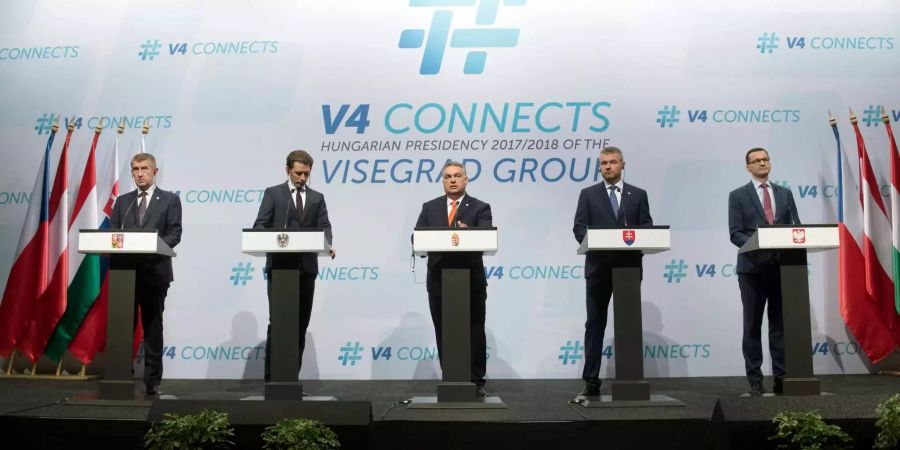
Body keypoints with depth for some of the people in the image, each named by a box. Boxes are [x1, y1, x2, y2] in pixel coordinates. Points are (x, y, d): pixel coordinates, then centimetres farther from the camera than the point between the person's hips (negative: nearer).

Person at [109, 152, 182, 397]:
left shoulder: (170, 200, 5)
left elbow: (174, 234, -4)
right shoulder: (123, 201, 16)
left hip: (155, 270, -3)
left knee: (152, 326, 2)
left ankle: (152, 379, 7)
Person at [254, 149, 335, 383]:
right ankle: (272, 378, 2)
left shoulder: (317, 197, 15)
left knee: (300, 324, 5)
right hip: (279, 265, -3)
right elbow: (260, 225, -2)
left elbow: (324, 226, 5)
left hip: (306, 267, 3)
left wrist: (328, 244, -17)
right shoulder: (273, 193, 6)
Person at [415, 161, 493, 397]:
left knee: (475, 333, 2)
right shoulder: (429, 208, 11)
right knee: (444, 334, 6)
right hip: (439, 280, 2)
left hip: (471, 280, -2)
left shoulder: (480, 208, 3)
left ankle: (476, 382, 12)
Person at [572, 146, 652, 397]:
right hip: (598, 266, -1)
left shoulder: (638, 194, 11)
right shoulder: (588, 194, 8)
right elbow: (579, 227, -1)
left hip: (629, 266, 1)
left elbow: (647, 227, 3)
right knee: (595, 323, 0)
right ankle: (591, 381, 1)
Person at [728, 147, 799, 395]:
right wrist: (758, 245, -21)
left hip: (782, 266, 3)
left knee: (780, 324, 6)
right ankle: (755, 379, 9)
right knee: (753, 326, 3)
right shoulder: (738, 196, 2)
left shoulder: (785, 193, 13)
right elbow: (735, 234, -5)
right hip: (753, 266, -3)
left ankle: (781, 377, 11)